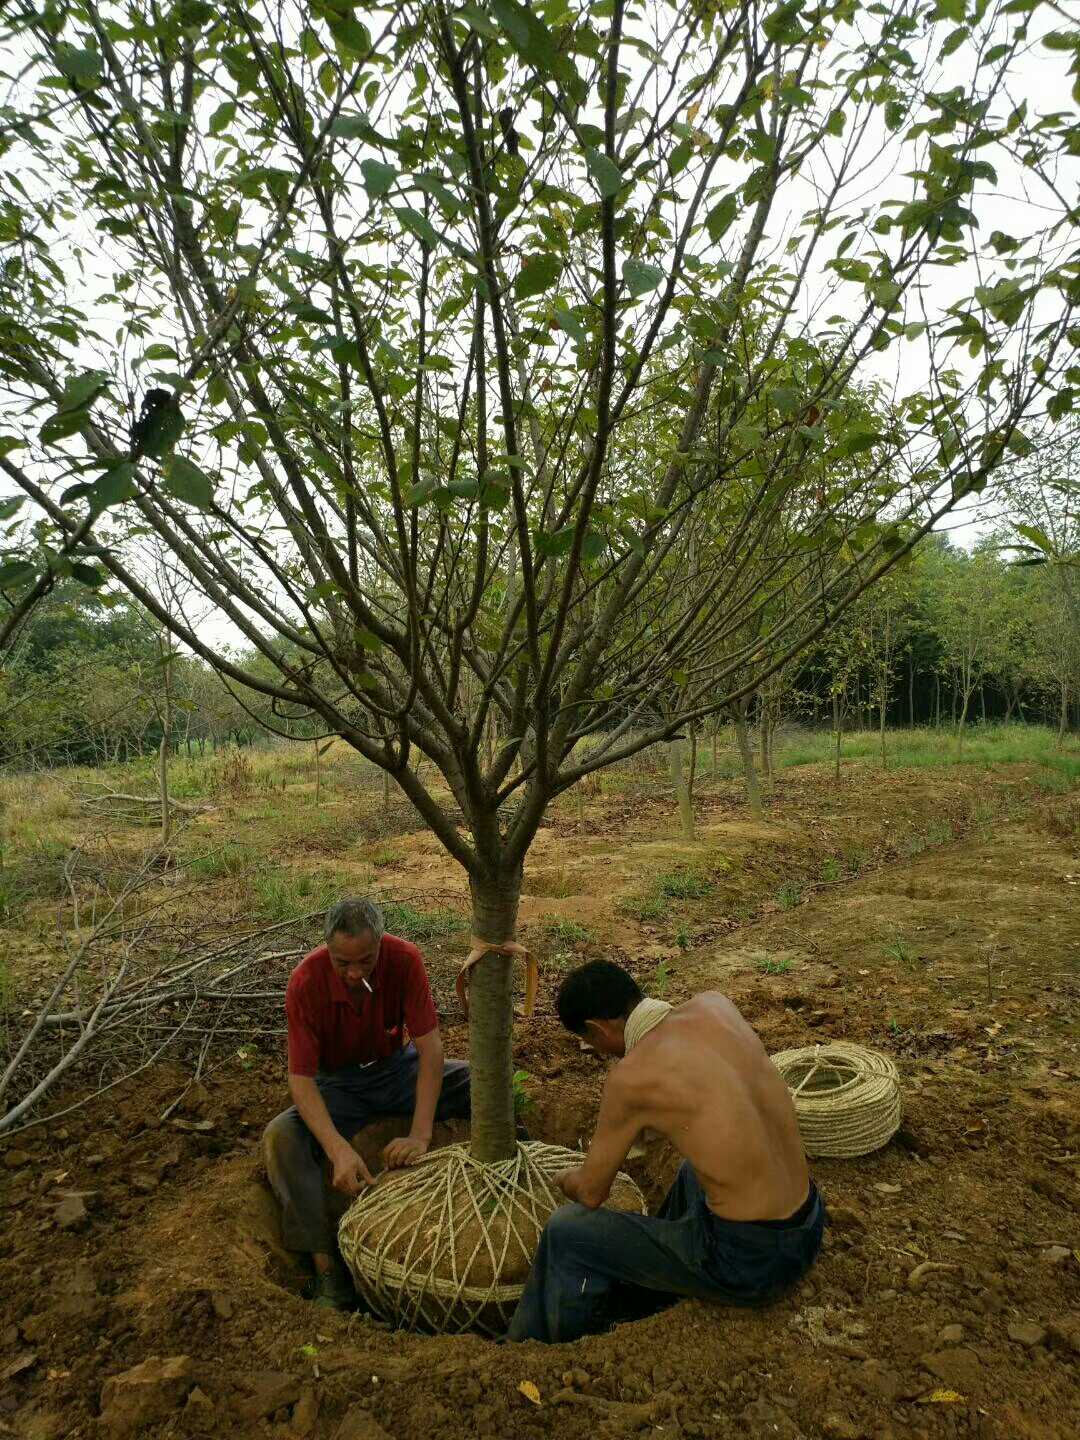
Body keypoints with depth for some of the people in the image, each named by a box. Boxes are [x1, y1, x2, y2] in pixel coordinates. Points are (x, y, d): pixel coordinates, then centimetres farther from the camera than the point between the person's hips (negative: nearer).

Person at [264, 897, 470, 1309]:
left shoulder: (404, 959, -25)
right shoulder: (306, 982, -28)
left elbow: (430, 1046, -24)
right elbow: (301, 1078, -27)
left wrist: (420, 1135, -33)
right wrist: (339, 1151, -42)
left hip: (399, 1068, 1)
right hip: (339, 1084, -1)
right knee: (280, 1136, -30)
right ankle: (327, 1267, -22)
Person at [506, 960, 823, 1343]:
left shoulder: (630, 1077, -17)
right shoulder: (715, 1005, -1)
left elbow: (590, 1193, -1)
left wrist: (567, 1179, 22)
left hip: (748, 1262, -7)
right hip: (809, 1231, 7)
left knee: (566, 1233, 8)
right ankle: (637, 1304, 54)